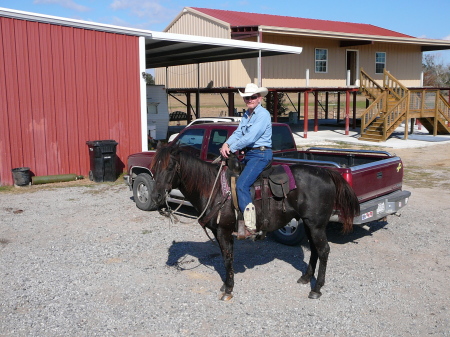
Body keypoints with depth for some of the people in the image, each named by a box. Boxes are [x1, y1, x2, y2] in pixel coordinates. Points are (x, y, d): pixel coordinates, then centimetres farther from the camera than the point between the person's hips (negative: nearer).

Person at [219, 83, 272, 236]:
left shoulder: (263, 114, -12)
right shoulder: (247, 114, 16)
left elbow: (250, 137, -20)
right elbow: (238, 133, 9)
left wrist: (232, 148, -13)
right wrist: (226, 144, -11)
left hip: (261, 154, -10)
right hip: (248, 154, 10)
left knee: (241, 184, -22)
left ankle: (250, 226, -20)